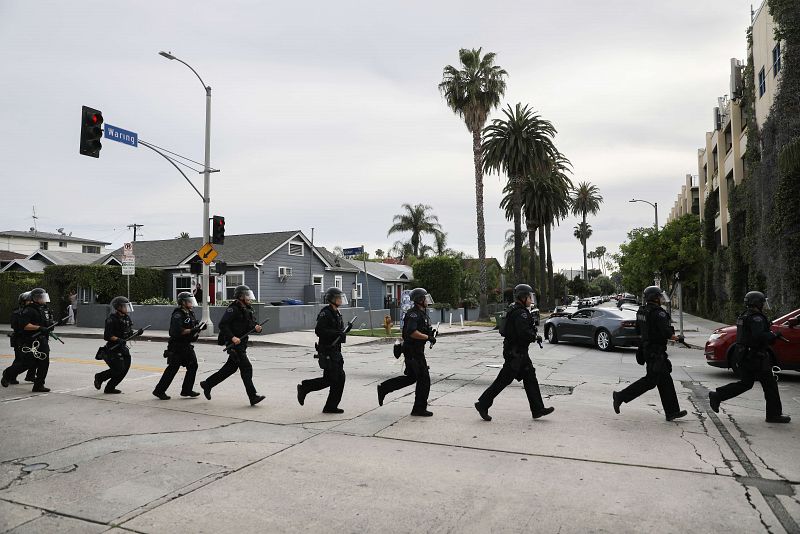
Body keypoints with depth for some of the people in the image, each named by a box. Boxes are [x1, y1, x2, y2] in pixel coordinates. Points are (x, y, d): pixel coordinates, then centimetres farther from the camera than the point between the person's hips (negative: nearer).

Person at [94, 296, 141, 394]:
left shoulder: (126, 318, 9)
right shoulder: (112, 320, -16)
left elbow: (129, 334, 16)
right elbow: (107, 336, -19)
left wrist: (137, 333, -2)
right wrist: (118, 340, -31)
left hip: (123, 347, 8)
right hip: (113, 348, -8)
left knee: (125, 368, 4)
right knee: (118, 369, -9)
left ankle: (110, 388, 17)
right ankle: (100, 377, 18)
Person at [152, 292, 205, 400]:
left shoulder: (190, 313, 12)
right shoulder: (178, 315, -17)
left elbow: (192, 327, 19)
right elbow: (177, 331, -28)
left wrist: (200, 328, -1)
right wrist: (192, 330, -27)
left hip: (187, 346, 9)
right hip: (177, 347, -9)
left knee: (193, 366, 6)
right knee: (172, 369, -3)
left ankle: (187, 390, 14)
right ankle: (159, 391, 10)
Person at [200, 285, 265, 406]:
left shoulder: (248, 309, 13)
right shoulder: (233, 309, -14)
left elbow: (250, 324, 18)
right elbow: (222, 325, -19)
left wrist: (256, 327, -5)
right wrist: (232, 337, -27)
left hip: (242, 343, 9)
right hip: (233, 343, -9)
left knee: (231, 367, 18)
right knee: (246, 368, -11)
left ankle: (207, 384, 34)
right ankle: (253, 396, -9)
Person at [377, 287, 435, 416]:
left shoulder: (422, 313, 15)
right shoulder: (413, 314, -17)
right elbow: (412, 332, -30)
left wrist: (431, 332, 6)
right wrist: (428, 337, -24)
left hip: (416, 350, 10)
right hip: (413, 351, -10)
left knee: (411, 377, 17)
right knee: (424, 379, -3)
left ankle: (383, 388, 23)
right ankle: (419, 409, 7)